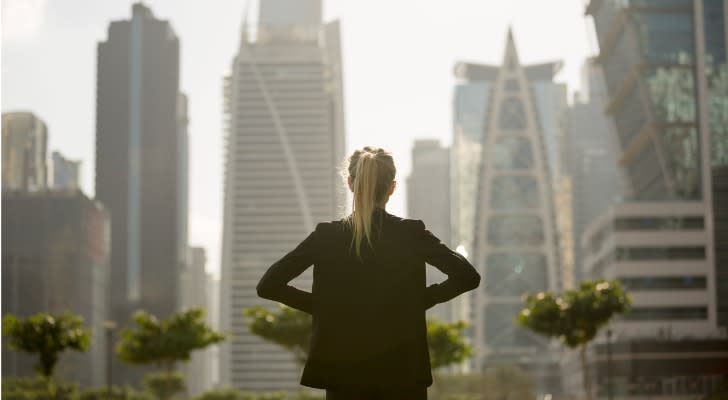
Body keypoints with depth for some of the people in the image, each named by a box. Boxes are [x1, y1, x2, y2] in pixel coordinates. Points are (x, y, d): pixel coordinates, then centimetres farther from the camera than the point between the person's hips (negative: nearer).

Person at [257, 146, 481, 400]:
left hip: (344, 373, 1)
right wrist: (421, 299, 3)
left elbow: (268, 286, -4)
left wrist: (320, 305, 4)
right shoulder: (412, 234, -4)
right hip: (404, 372, -1)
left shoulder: (327, 236, -2)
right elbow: (468, 277, -7)